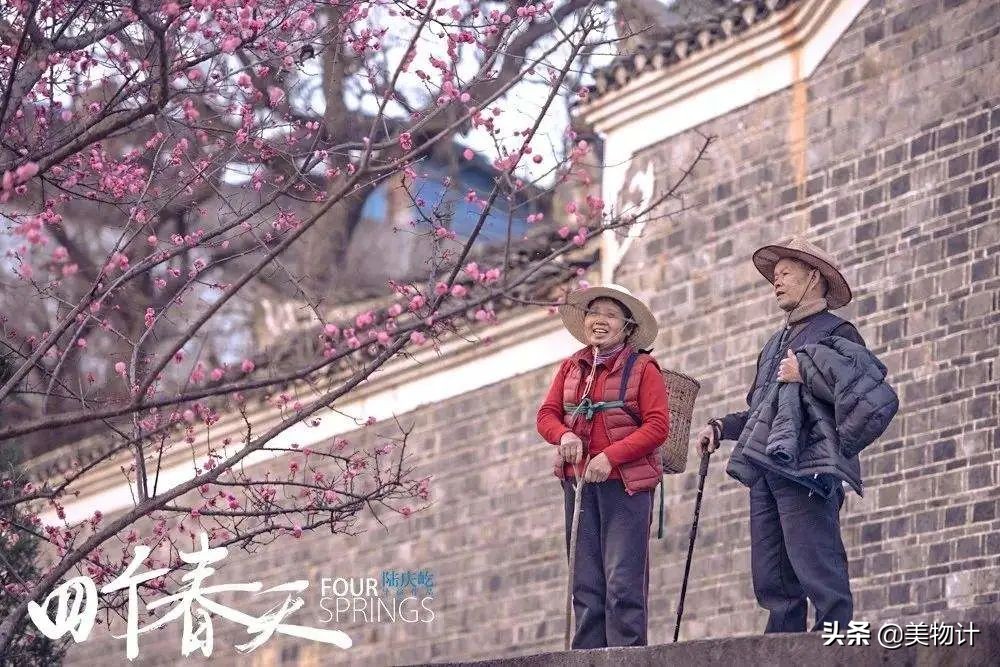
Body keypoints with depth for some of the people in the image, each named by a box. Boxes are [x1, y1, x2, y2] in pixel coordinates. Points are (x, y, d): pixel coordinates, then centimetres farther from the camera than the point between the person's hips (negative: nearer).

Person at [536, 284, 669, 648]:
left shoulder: (642, 368, -1)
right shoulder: (571, 368, 14)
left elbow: (657, 426, -8)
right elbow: (547, 414, 12)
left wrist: (611, 456, -18)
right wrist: (564, 436, -11)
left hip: (626, 483, -5)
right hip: (579, 481, 5)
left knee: (623, 581, -10)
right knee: (585, 581, 5)